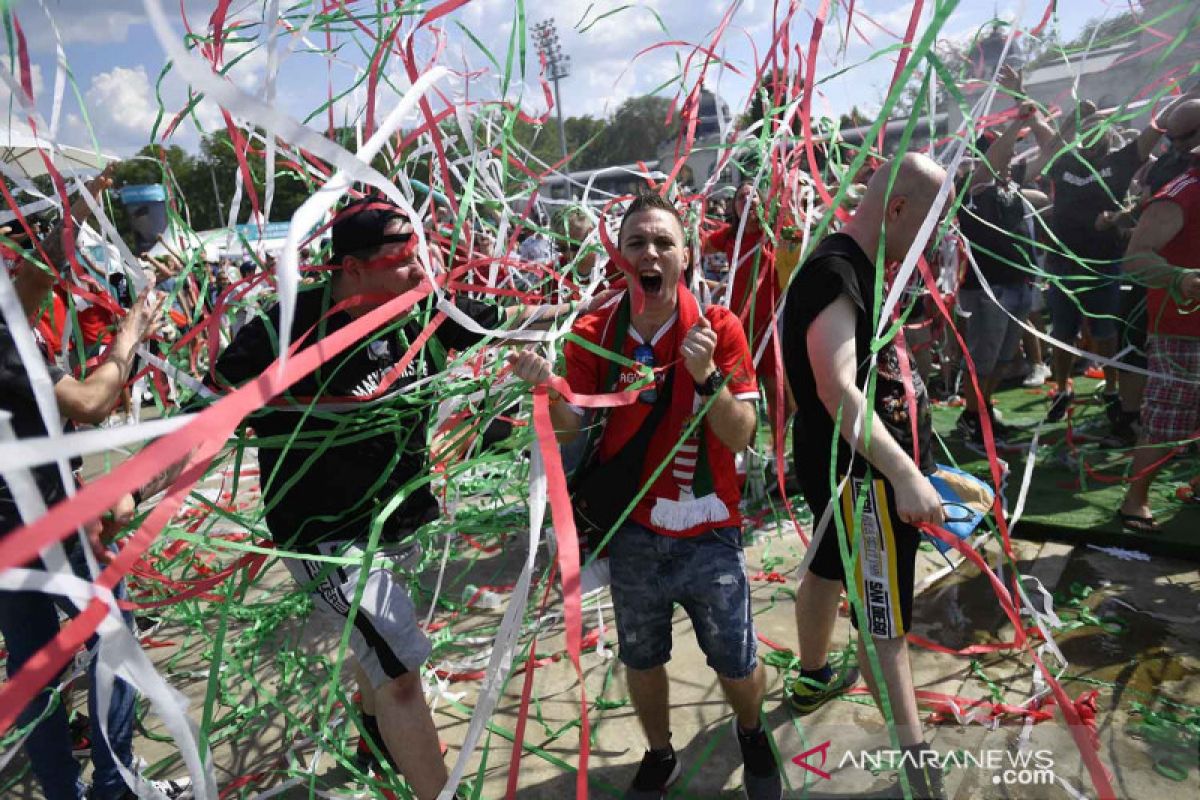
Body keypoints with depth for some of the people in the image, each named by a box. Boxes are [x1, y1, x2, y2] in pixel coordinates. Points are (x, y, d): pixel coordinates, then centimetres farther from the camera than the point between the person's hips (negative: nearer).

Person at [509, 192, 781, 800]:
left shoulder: (718, 327, -12)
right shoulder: (594, 333, -6)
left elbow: (741, 436, -14)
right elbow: (573, 428, -5)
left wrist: (706, 376, -31)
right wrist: (546, 387, -25)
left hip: (708, 533, -1)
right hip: (631, 533, 2)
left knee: (735, 662, 13)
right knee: (641, 658, 20)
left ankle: (751, 734, 49)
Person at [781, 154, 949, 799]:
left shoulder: (857, 267, 11)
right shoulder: (835, 273, -22)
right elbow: (837, 389, -33)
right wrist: (904, 474, -37)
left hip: (849, 462, 11)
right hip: (861, 470, -11)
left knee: (828, 568, 24)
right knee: (884, 616, -1)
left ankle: (812, 680, 45)